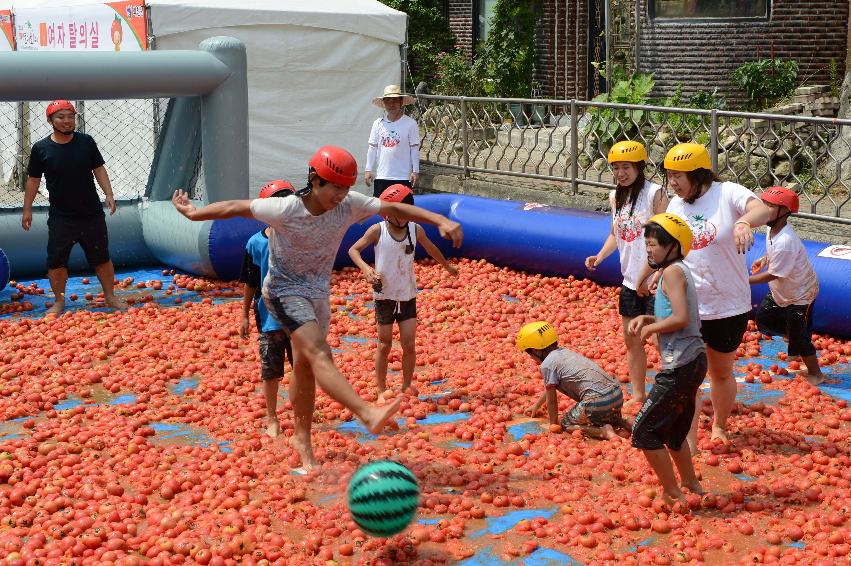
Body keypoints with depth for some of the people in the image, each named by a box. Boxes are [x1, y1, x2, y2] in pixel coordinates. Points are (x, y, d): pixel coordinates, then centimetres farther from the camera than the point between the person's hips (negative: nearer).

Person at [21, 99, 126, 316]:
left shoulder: (86, 142, -2)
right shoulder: (41, 148, -5)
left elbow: (99, 169, 4)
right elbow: (33, 180, 2)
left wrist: (109, 194, -7)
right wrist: (27, 210, 2)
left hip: (91, 214, 1)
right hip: (60, 217, -1)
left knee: (101, 257, 10)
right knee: (56, 260, 2)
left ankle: (110, 296, 24)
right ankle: (59, 302, 17)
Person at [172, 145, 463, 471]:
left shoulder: (349, 205, -14)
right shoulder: (284, 210, -24)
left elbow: (395, 209, -10)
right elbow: (236, 208, -11)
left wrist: (441, 221, -19)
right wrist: (194, 214, -2)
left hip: (318, 293, 6)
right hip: (284, 290, -6)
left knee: (305, 366, 15)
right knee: (319, 353, -25)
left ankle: (302, 437, 29)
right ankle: (368, 415, -42)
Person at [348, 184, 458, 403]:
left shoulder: (416, 230, -4)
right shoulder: (377, 231, -12)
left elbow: (431, 248, 16)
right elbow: (353, 250, -4)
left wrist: (448, 266, 31)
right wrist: (365, 269, -23)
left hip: (408, 297, 2)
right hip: (385, 297, -2)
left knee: (409, 345, 0)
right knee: (384, 346, 5)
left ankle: (406, 387, 15)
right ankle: (382, 391, 16)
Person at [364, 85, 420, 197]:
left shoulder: (410, 123, -4)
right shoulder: (378, 124, 5)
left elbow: (414, 149, -3)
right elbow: (373, 148, 8)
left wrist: (415, 171, -5)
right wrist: (368, 170, 5)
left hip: (403, 177, -3)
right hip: (381, 176, 3)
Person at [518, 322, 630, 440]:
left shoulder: (547, 365, -4)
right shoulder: (564, 352, 23)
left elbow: (551, 400, 3)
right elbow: (551, 388, 38)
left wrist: (553, 424, 17)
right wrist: (537, 405, 49)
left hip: (597, 401, -8)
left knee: (566, 423, 11)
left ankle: (603, 431, -10)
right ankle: (620, 422, 7)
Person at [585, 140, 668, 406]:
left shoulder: (655, 193, -14)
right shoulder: (615, 197, 6)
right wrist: (599, 257, 1)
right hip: (630, 280, 7)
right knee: (631, 339, 15)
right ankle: (638, 394, 30)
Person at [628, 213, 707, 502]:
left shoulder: (672, 271, -12)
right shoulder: (681, 271, 17)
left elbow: (680, 318, -23)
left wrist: (651, 328, -8)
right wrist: (647, 319, 9)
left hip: (680, 366, -10)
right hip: (693, 360, 10)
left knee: (644, 430, -4)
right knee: (672, 431, 23)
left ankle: (674, 495, 2)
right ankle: (691, 485, 34)